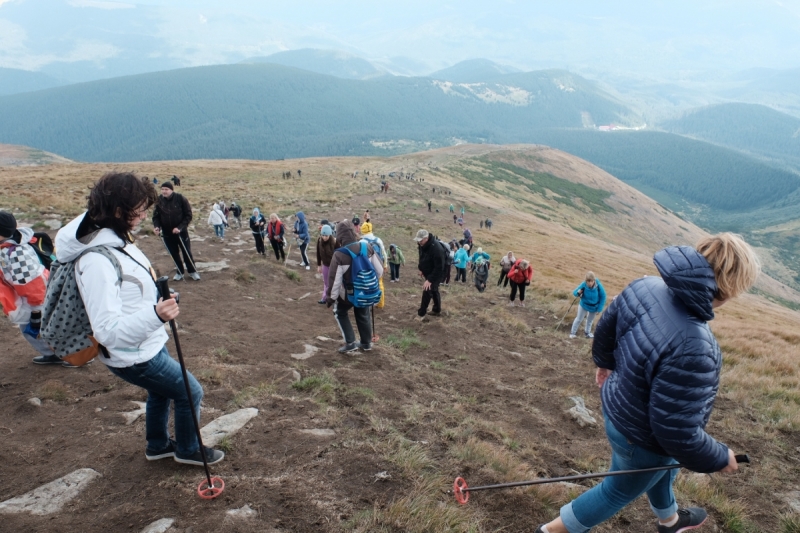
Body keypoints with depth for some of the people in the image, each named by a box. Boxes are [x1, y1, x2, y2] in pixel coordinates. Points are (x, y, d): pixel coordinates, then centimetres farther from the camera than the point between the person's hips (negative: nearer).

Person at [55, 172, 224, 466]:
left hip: (148, 344, 9)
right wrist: (155, 315, -53)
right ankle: (188, 450, 33)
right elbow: (108, 330, -37)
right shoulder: (97, 260, -33)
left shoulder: (115, 238, -4)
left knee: (161, 392, 29)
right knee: (191, 393, 8)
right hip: (134, 356, -9)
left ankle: (158, 445, 53)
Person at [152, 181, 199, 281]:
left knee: (187, 252, 6)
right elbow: (156, 216, 2)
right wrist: (156, 226, -17)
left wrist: (180, 228, -20)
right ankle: (180, 272, 30)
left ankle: (192, 271, 24)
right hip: (167, 233, 3)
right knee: (174, 253, 13)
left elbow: (188, 215, -11)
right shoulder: (159, 200, -6)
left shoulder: (180, 198, -14)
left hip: (181, 232, -3)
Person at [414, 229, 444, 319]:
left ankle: (421, 313, 4)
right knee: (434, 291, 20)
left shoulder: (436, 249, -35)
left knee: (427, 291, -10)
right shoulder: (422, 245, -9)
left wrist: (430, 280, -34)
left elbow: (439, 268, -33)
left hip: (436, 274, -8)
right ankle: (437, 310, 36)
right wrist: (421, 269, 12)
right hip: (428, 273, 8)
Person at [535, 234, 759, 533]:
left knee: (663, 468, 37)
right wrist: (719, 458, -13)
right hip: (641, 439, -8)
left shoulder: (646, 286, -19)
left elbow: (606, 329, 1)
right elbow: (677, 432, -33)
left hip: (619, 408, 8)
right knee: (617, 492, 23)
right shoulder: (692, 349, -42)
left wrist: (604, 362, 21)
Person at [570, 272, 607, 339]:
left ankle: (587, 332, 50)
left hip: (594, 307, 1)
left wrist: (599, 309, -14)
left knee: (590, 320, 25)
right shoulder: (583, 285, -32)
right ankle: (573, 332, 35)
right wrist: (578, 293, -43)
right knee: (579, 319, 14)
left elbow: (603, 296, -17)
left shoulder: (598, 285, -32)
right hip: (584, 305, -1)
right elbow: (574, 292, -19)